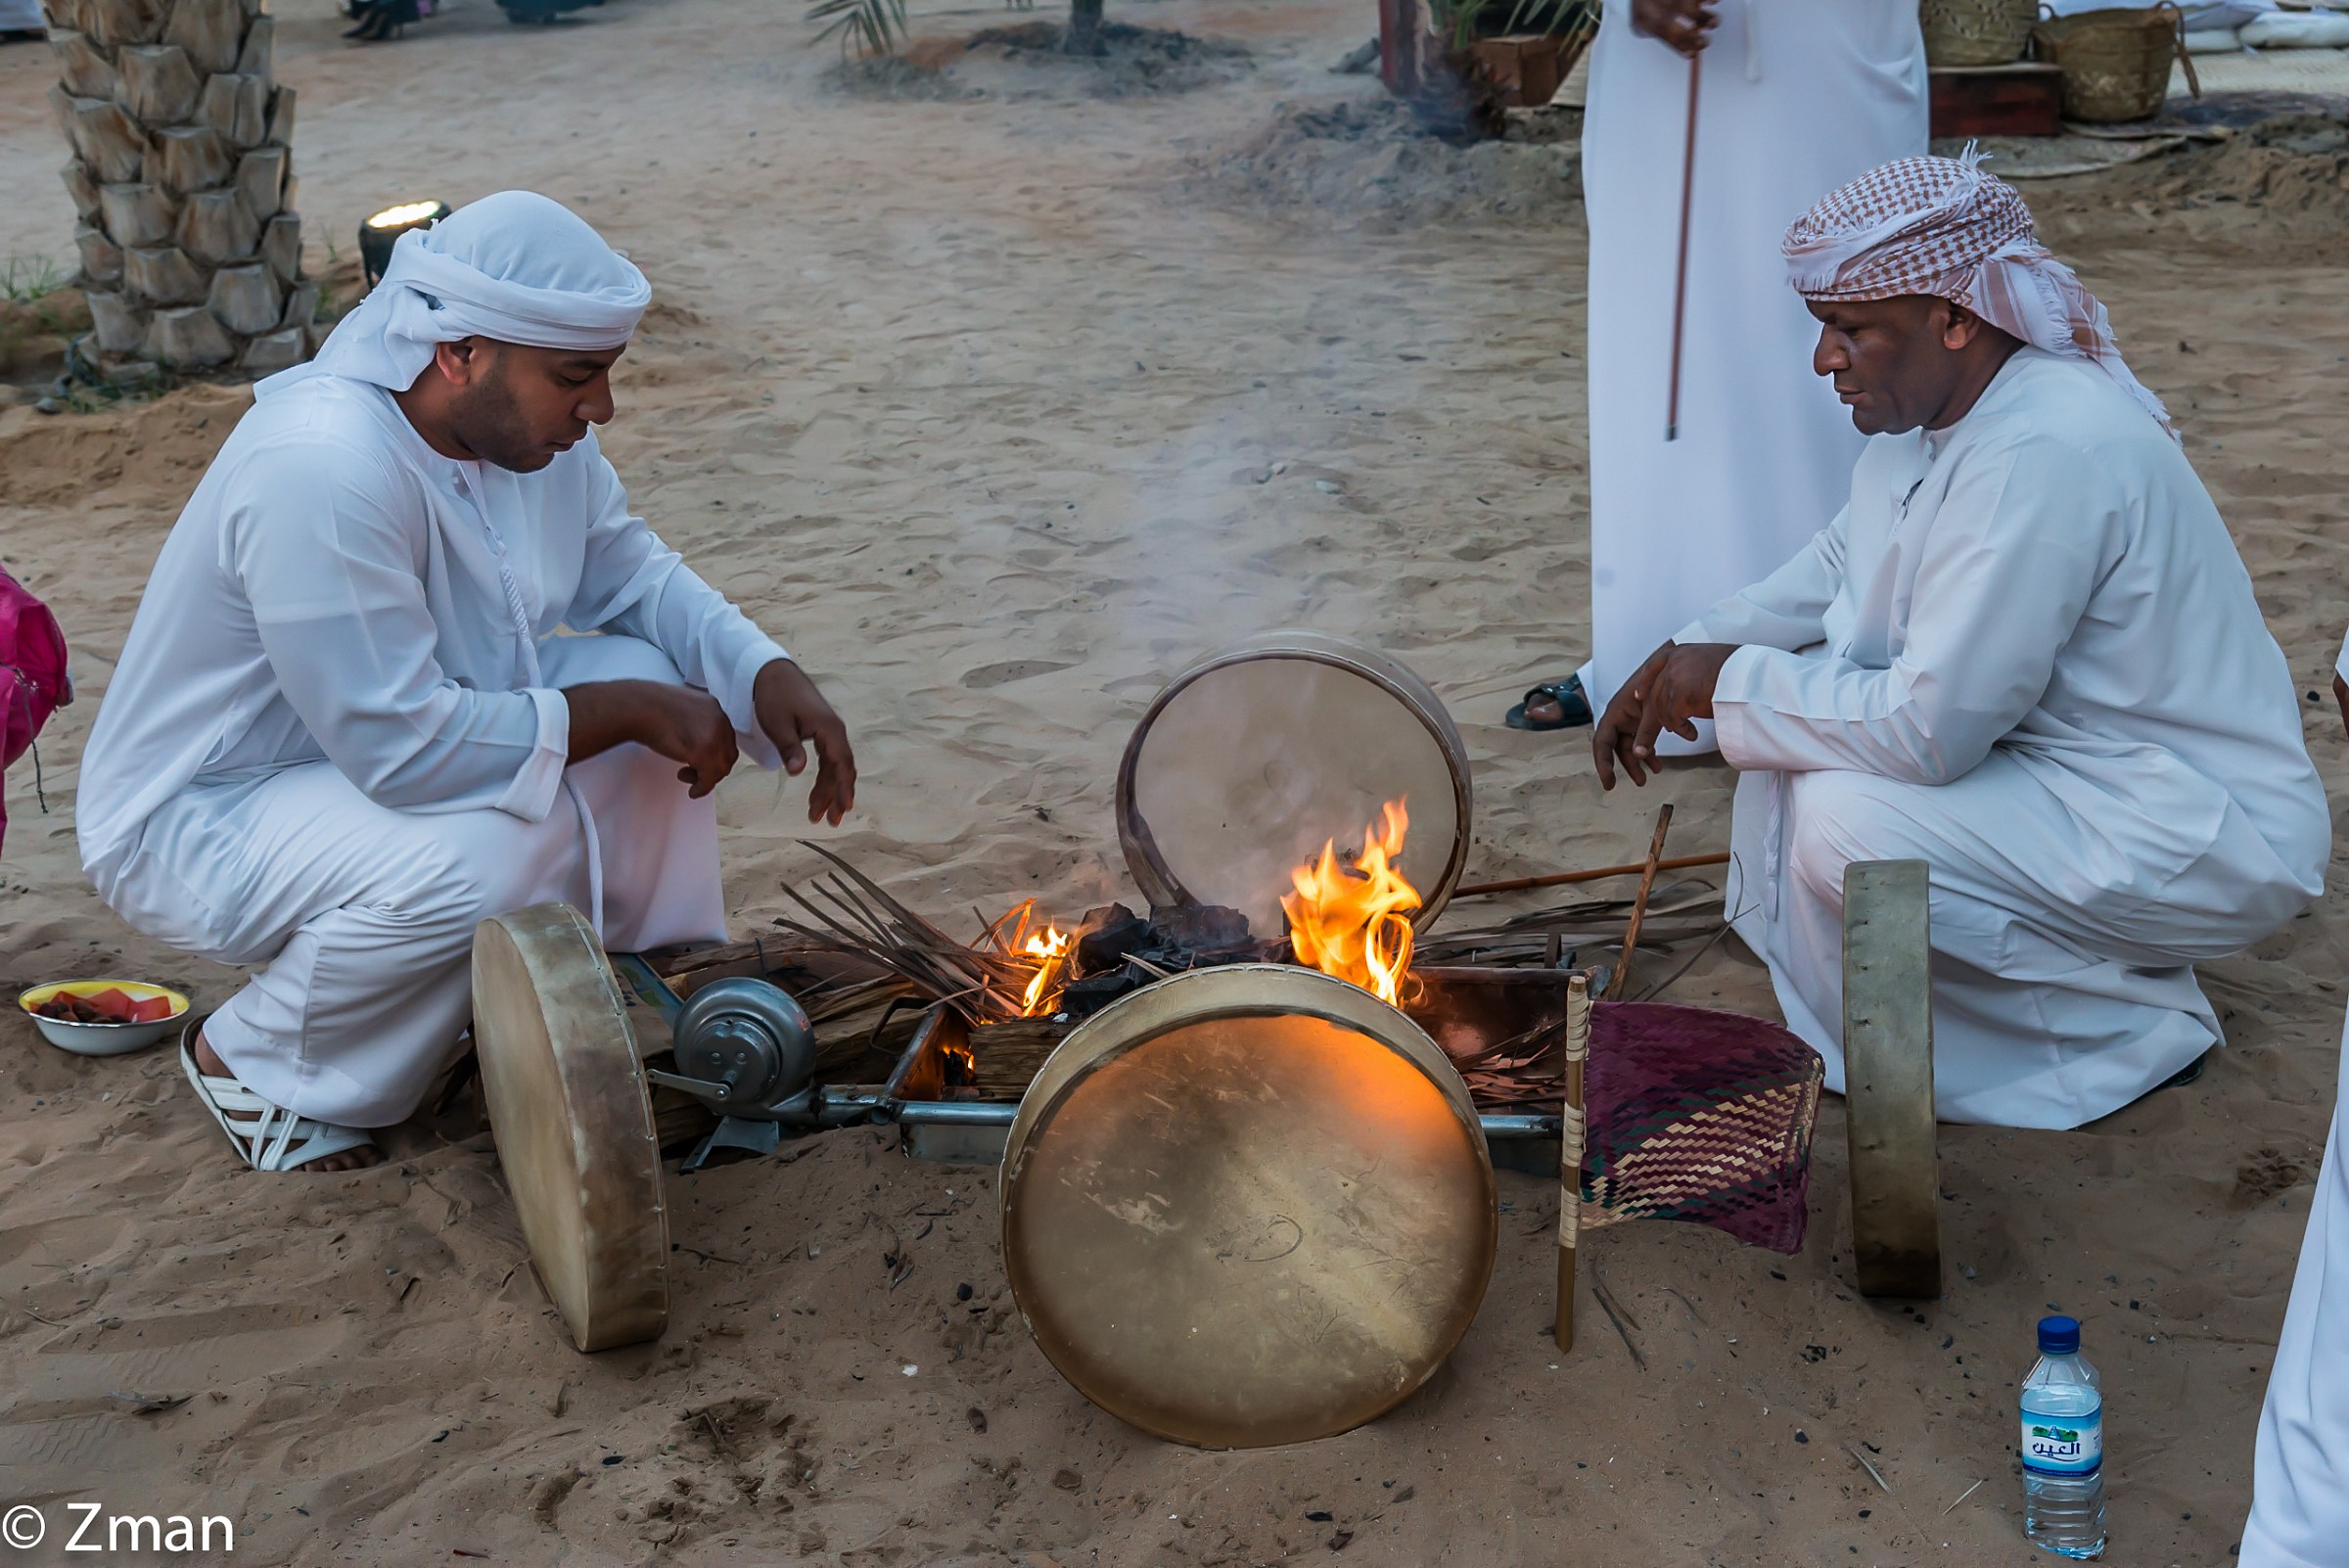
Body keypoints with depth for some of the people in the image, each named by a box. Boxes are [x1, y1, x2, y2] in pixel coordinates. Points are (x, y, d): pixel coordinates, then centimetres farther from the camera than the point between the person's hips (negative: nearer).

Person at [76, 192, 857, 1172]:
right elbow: (406, 748, -33)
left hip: (397, 738, 8)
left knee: (657, 674, -8)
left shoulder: (521, 420, -6)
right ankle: (254, 1065, -9)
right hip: (201, 821, -8)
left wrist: (771, 678, -11)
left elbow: (632, 573, 6)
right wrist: (626, 711, -24)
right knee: (493, 850, -35)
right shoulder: (319, 469, -33)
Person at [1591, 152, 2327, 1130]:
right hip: (2065, 765, 10)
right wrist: (1688, 654, 3)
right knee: (1798, 701, 4)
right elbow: (1840, 567, 17)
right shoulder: (1943, 407, 1)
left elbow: (1929, 730, -29)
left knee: (1847, 821, -25)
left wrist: (1732, 682, -16)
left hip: (2208, 842, -10)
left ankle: (2133, 1027, -5)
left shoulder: (2045, 454, -28)